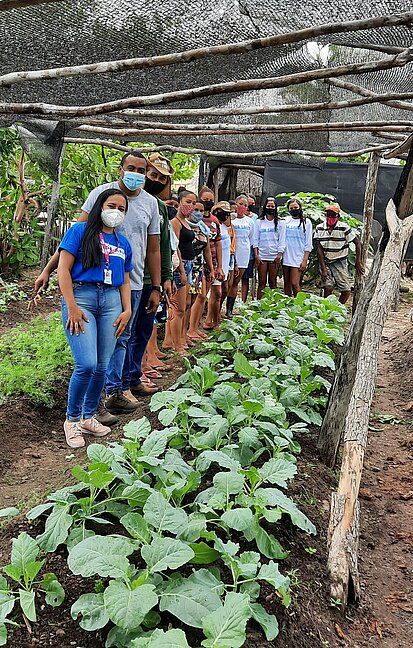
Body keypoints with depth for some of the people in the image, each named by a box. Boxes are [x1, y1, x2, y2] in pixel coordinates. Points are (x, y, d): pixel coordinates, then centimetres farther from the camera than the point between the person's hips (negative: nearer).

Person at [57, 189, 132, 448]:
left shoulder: (124, 244, 18)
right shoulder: (81, 231, 2)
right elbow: (64, 268, -4)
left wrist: (127, 310, 6)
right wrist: (72, 307, -12)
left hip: (111, 301, 5)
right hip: (81, 296, -5)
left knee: (103, 366, 3)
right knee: (87, 364, -15)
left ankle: (88, 417, 22)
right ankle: (72, 419, 7)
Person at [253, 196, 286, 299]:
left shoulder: (280, 223, 7)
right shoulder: (259, 222, 10)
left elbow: (282, 241, 4)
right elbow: (255, 240, 7)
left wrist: (279, 256, -6)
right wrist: (256, 255, -2)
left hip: (274, 256, -1)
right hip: (262, 256, 1)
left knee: (272, 283, 1)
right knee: (262, 283, -1)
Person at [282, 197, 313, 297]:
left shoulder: (306, 222, 3)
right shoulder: (285, 221, 10)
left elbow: (308, 244, 0)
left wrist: (305, 260, -8)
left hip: (298, 258, -4)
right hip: (286, 258, 4)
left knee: (294, 283, -11)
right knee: (287, 283, 7)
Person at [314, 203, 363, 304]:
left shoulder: (344, 228, -7)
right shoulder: (319, 228, 0)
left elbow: (357, 244, -2)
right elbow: (319, 249, -2)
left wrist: (358, 263, -6)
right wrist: (323, 268, -10)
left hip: (340, 262, 0)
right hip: (325, 262, 1)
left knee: (346, 291, -7)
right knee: (328, 288, -17)